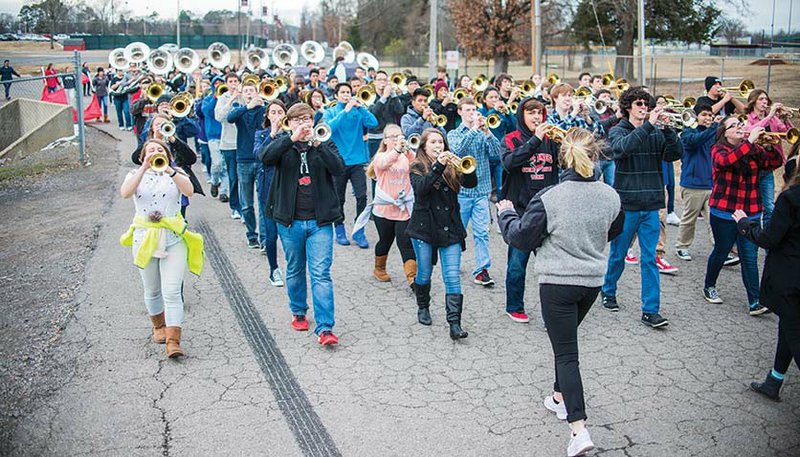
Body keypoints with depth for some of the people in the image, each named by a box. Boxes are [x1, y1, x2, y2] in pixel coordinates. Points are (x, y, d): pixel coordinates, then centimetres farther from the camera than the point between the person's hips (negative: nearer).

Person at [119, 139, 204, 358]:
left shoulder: (177, 174, 5)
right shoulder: (136, 174, 6)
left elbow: (189, 191, -18)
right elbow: (125, 193, -18)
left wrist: (169, 170, -30)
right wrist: (145, 168, -26)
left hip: (173, 238, -2)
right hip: (145, 238, 2)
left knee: (172, 292, -11)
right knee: (152, 290, 15)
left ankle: (173, 341, -12)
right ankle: (159, 326, 38)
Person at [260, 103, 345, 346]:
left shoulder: (324, 143, 6)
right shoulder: (283, 144, 5)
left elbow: (339, 168, -11)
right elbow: (265, 157, -17)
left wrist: (318, 145, -23)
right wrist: (292, 138, -26)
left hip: (320, 220, -1)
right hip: (290, 221, 1)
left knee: (321, 273, -7)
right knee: (295, 271, 16)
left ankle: (325, 328, -8)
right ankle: (298, 312, 37)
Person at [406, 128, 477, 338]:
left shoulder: (451, 166, 7)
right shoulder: (417, 167, 1)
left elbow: (471, 183, -6)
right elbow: (420, 188, -19)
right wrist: (438, 166, -26)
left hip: (450, 228, 1)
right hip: (424, 228, -1)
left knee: (452, 276, -6)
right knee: (424, 274, 11)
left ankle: (455, 324, -8)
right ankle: (423, 307, 38)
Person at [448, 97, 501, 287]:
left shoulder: (483, 133, 7)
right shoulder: (454, 134, 2)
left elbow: (496, 153, -7)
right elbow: (457, 150, -19)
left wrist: (486, 131, -16)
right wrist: (474, 129, -20)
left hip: (481, 190, 1)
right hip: (461, 190, -1)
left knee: (482, 232, -1)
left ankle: (482, 269, 3)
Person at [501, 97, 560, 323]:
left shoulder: (550, 139, 7)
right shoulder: (512, 139, -1)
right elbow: (509, 163, -21)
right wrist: (535, 139, -25)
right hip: (521, 209, -3)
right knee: (517, 263, 5)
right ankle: (514, 307, 23)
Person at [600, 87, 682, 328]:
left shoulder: (656, 133, 7)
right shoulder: (618, 131, -2)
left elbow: (675, 154, -7)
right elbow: (624, 146, -25)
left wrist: (667, 129, -18)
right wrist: (648, 124, -30)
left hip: (650, 205, 3)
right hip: (625, 204, -3)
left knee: (649, 259, 2)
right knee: (618, 255, 11)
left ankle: (650, 310, 6)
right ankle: (608, 292, 34)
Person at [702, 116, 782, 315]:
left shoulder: (754, 150, 9)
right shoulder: (719, 149, -5)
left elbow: (774, 164, -1)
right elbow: (725, 160, -27)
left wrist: (773, 145, -17)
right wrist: (750, 141, -28)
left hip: (750, 213, 3)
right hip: (724, 212, -3)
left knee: (750, 257, 0)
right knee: (721, 252, 10)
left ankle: (755, 302, -1)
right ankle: (709, 287, 32)